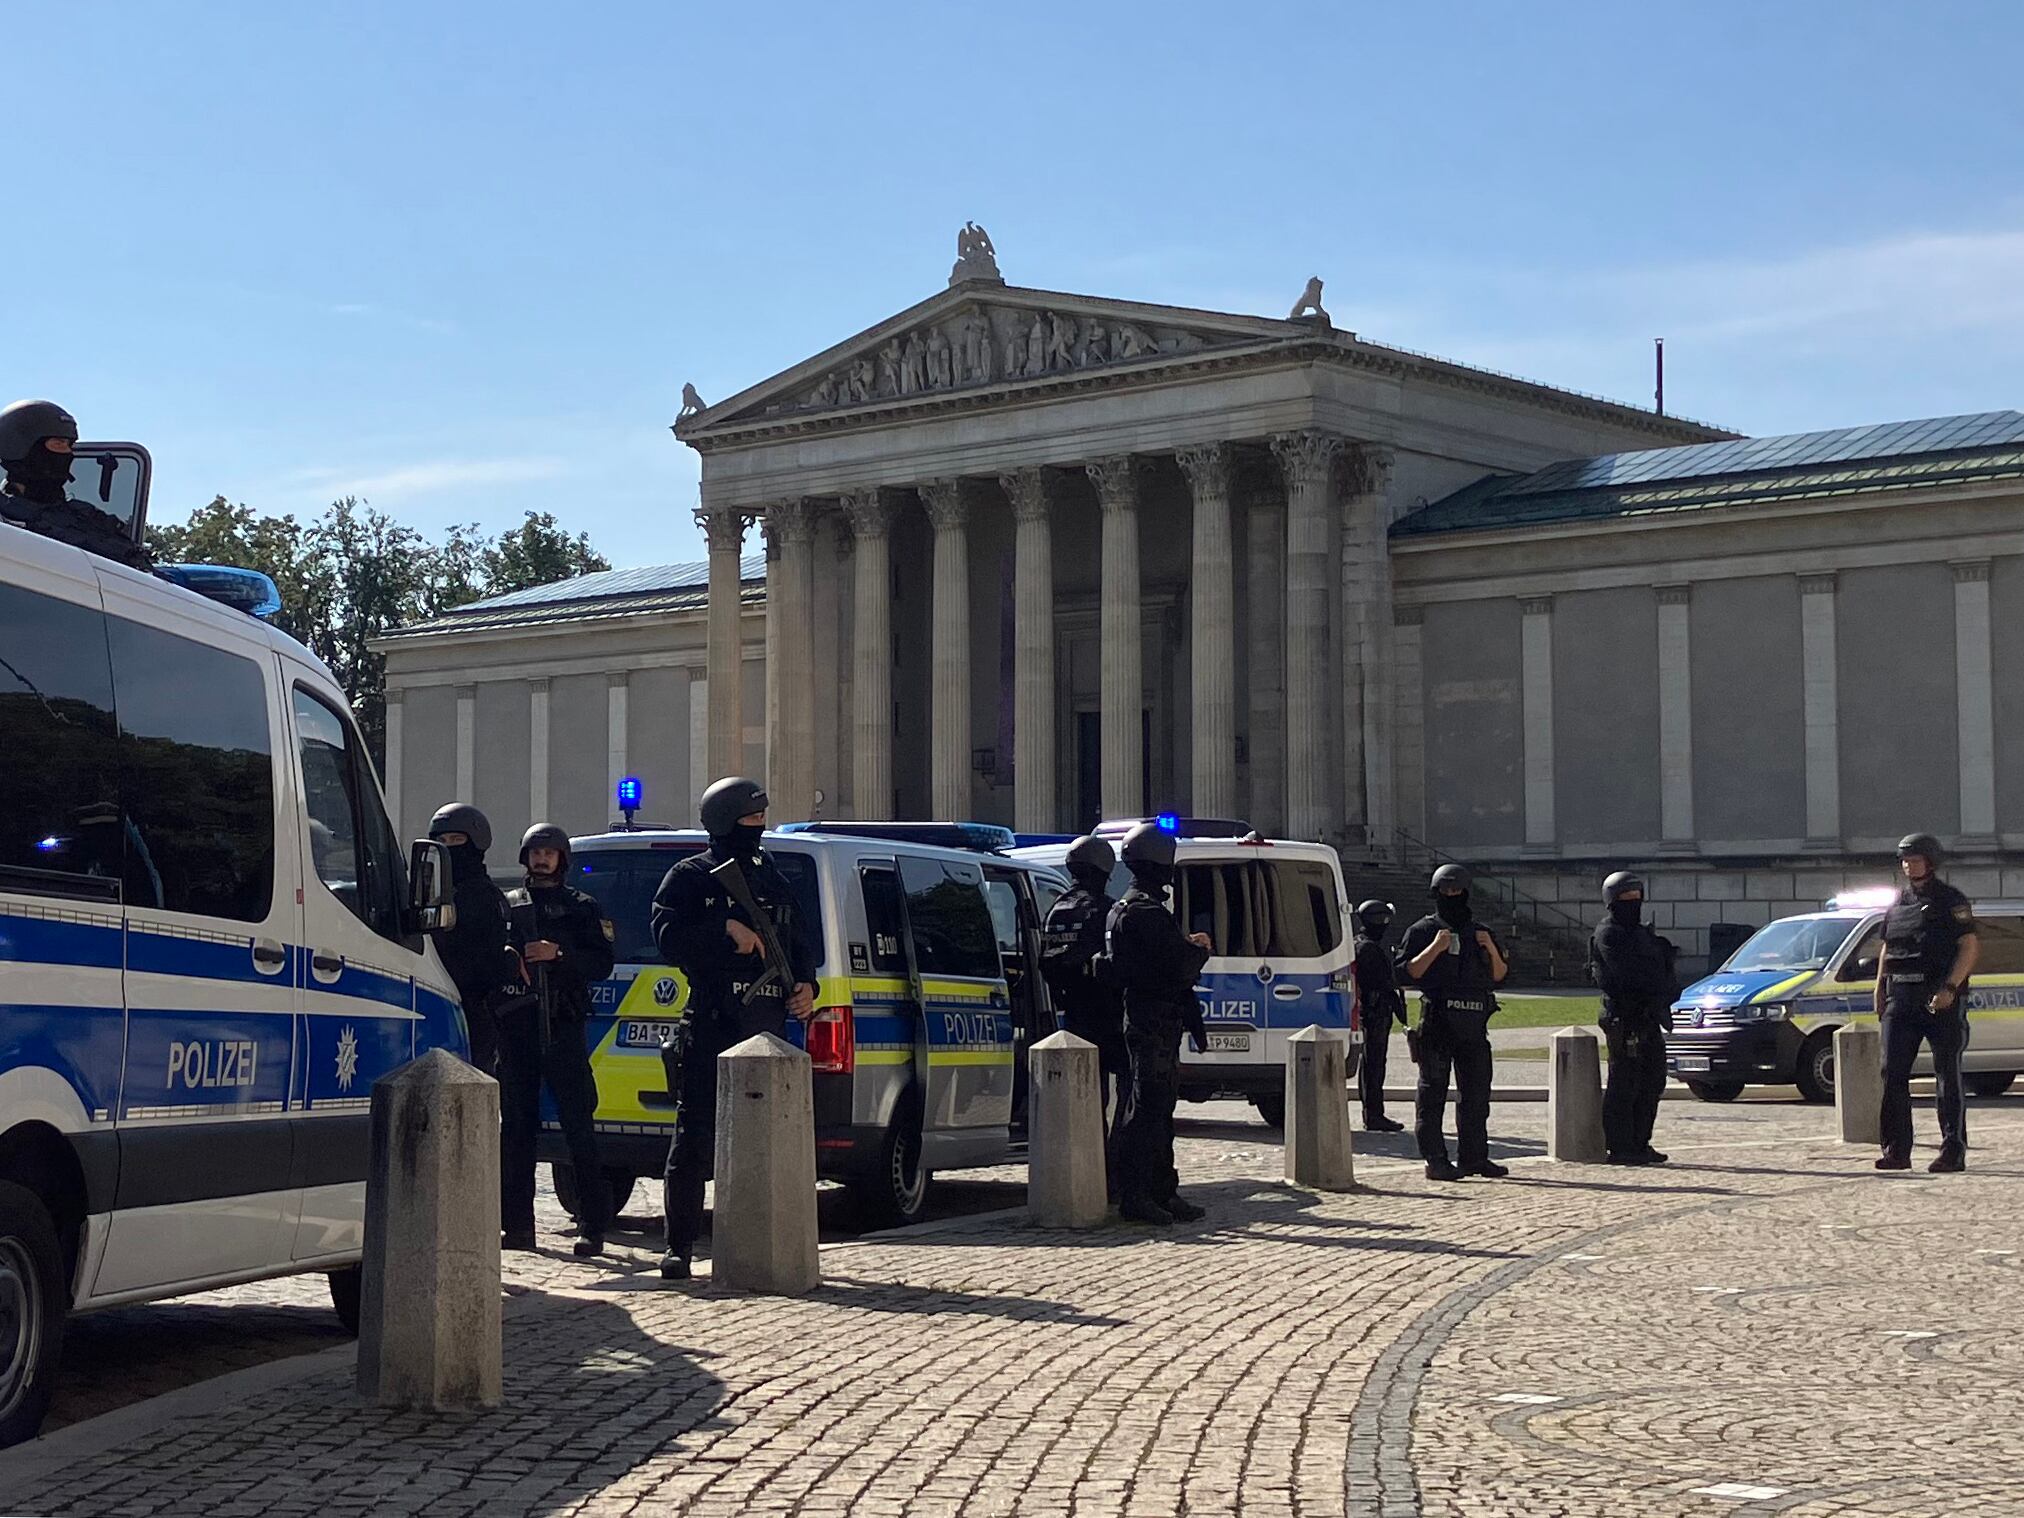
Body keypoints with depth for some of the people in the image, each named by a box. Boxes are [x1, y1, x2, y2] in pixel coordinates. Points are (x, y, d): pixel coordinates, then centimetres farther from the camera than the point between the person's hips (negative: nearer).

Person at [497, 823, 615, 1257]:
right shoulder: (506, 905, 16)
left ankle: (593, 1226, -6)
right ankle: (518, 1225, 10)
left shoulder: (581, 908, 10)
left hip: (562, 1025, -3)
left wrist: (559, 955, -12)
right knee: (515, 1126, 4)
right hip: (515, 1026, 3)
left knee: (578, 1126, -6)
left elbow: (603, 964, 2)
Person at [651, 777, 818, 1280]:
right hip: (709, 1027, -5)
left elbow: (802, 941, 24)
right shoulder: (690, 877, 3)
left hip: (766, 1028, 5)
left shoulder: (772, 879, 19)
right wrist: (726, 928, -18)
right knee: (694, 1137, -4)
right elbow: (668, 937, -10)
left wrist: (806, 984, 6)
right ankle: (679, 1247, 0)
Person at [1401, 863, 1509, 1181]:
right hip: (1436, 1023, -5)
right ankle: (1435, 1161, -4)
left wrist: (1492, 950, -2)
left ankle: (1474, 1156, 17)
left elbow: (1498, 975, 16)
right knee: (1433, 1094, -4)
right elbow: (1409, 972, -7)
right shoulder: (1423, 931, 2)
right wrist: (1435, 948, -18)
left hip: (1473, 1025, 5)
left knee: (1476, 1093, 9)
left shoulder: (1480, 932, 17)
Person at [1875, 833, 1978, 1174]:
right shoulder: (1898, 903, 17)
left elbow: (1970, 947, -9)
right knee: (1892, 1072, 0)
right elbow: (1887, 949, 23)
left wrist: (1949, 988, -20)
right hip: (1902, 998, 6)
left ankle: (1953, 1152, 0)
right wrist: (1880, 989, 11)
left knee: (1947, 1076, -2)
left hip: (1942, 998, -6)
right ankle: (1896, 1151, 4)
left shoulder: (1951, 901, -3)